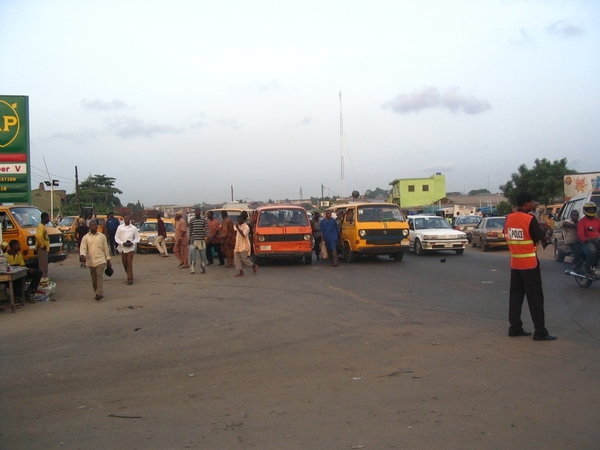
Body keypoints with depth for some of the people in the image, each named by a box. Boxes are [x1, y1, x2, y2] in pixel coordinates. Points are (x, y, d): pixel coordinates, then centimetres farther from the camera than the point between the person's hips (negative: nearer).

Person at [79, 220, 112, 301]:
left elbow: (106, 248, 7)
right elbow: (83, 248, -4)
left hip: (101, 260, -2)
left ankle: (99, 293, -19)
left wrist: (108, 260, 7)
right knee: (94, 279, 9)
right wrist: (83, 255, -25)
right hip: (91, 261, 2)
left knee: (99, 276, -15)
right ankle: (97, 293, 22)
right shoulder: (85, 237, 4)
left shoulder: (102, 236, 4)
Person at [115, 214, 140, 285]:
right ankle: (129, 275, 30)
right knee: (124, 263, 7)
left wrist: (132, 243, -11)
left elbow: (137, 238, 7)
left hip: (131, 247, -2)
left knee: (129, 263, -8)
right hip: (123, 247, 2)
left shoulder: (134, 228, 3)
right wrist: (122, 243, -11)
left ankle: (130, 279, -5)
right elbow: (116, 237, 3)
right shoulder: (120, 227, 4)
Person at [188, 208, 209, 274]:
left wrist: (206, 236, -18)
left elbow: (206, 229, -2)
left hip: (201, 240, -1)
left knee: (203, 254, 3)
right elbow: (190, 230, 12)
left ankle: (203, 269, 13)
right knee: (192, 254, -7)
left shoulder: (204, 220, 3)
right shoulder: (192, 221, 8)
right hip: (194, 240, 1)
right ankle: (192, 269, -2)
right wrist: (190, 239, 12)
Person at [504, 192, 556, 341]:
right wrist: (546, 237, 15)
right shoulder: (530, 219, -15)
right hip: (529, 263, -6)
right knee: (535, 297, -1)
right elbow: (543, 238, -8)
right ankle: (540, 332, 2)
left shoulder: (509, 218, 4)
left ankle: (515, 328, 14)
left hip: (514, 263, 6)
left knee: (515, 296, 11)